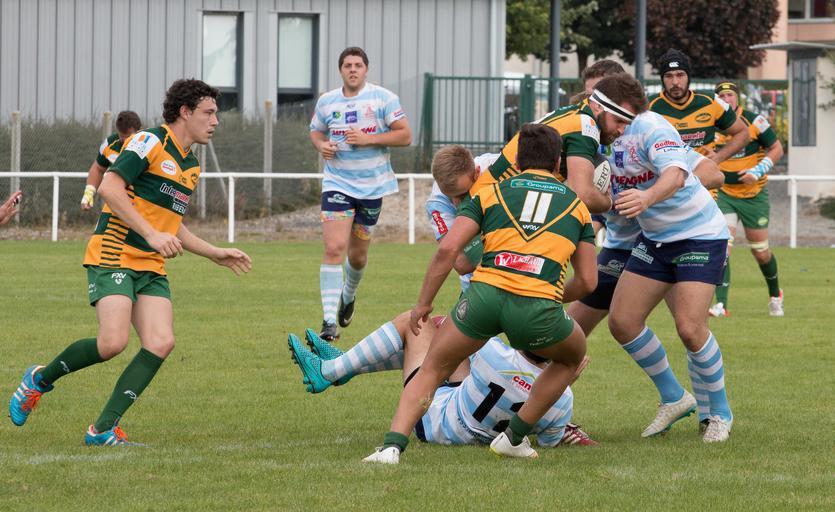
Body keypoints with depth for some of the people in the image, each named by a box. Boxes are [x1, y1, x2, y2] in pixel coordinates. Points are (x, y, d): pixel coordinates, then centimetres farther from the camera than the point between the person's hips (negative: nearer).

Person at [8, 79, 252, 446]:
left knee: (161, 343, -13)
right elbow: (109, 187, -19)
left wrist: (216, 254, 26)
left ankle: (103, 429, -10)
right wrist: (151, 234, -23)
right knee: (113, 342, -22)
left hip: (152, 268, 8)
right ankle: (40, 379, 6)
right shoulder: (149, 143, -7)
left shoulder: (191, 166, 20)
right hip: (114, 256, -8)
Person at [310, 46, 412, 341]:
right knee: (334, 248, -17)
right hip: (337, 184, 0)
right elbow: (316, 130, 19)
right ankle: (329, 321, -20)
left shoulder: (383, 98, -5)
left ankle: (348, 296, 46)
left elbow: (405, 135, -7)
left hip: (372, 186, 0)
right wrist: (322, 145, -5)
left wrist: (368, 139, -19)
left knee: (358, 254, 12)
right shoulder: (326, 102, 3)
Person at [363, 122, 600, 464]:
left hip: (485, 293, 0)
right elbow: (587, 281, 21)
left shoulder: (490, 192, 20)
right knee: (573, 356, 33)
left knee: (431, 370, 21)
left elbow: (447, 249, 6)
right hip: (538, 307, 0)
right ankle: (514, 436, 29)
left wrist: (423, 303, 14)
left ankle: (393, 445, 0)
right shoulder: (576, 204, 23)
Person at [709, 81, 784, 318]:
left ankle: (775, 295, 35)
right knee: (722, 247, -18)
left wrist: (758, 171, -17)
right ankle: (721, 305, -21)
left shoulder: (754, 121, -10)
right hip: (724, 194, 1)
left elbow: (777, 149, -4)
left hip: (754, 195, -1)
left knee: (761, 252, 8)